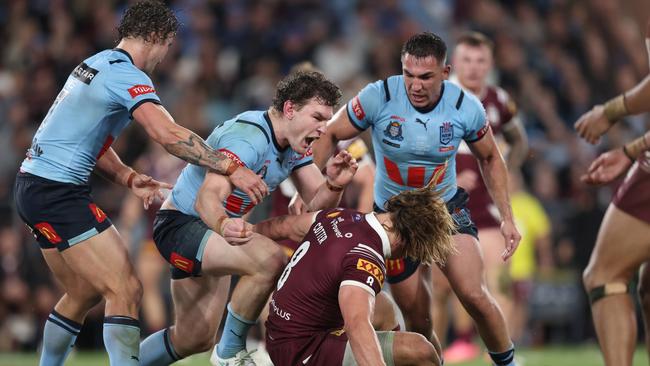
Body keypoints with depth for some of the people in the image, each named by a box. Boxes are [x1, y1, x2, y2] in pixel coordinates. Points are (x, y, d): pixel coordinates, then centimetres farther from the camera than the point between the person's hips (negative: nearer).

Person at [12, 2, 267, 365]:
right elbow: (168, 134, -27)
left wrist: (131, 179, 9)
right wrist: (231, 168, -27)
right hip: (58, 192, -10)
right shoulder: (126, 75, -14)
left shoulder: (95, 64, 16)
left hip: (34, 186, 10)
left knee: (84, 292, 20)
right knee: (126, 290, -13)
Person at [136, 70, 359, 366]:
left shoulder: (295, 145, 0)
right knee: (270, 260, -32)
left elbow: (317, 203, -1)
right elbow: (208, 197, -42)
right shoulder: (247, 138, -29)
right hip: (179, 223, -10)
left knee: (194, 340, 15)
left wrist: (334, 184, -24)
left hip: (213, 231, 10)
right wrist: (224, 225, -64)